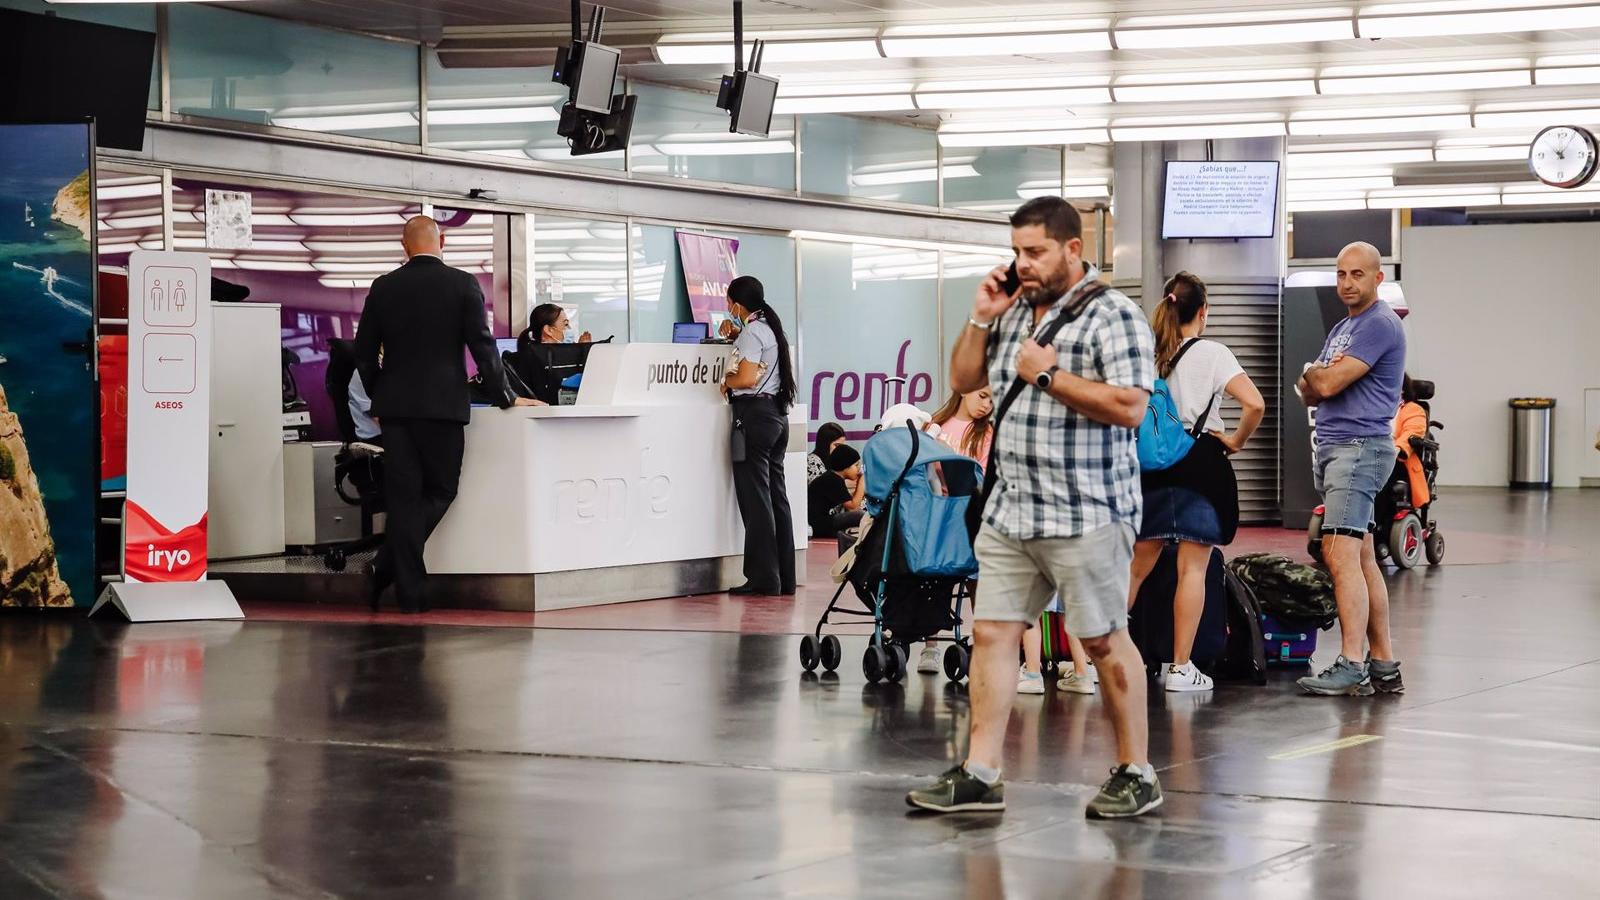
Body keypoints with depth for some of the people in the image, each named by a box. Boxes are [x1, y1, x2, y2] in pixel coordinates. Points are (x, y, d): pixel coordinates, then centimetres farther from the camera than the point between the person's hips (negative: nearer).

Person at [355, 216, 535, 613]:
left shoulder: (383, 288, 5)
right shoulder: (462, 284, -3)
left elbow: (364, 353, 8)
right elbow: (483, 347, -4)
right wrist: (506, 398, 5)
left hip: (394, 406, 3)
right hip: (443, 405, -3)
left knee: (404, 498, 5)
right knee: (440, 491, 9)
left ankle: (410, 592, 3)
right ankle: (386, 566, -7)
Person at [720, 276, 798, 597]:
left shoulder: (751, 333, -10)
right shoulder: (772, 329, 17)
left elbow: (748, 378, -20)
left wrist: (726, 381, -2)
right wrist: (737, 335, 28)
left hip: (754, 414, -9)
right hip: (777, 413, 9)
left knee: (755, 497, -7)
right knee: (776, 495, 10)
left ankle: (764, 578, -8)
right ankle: (784, 577, 11)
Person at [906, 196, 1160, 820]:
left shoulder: (1112, 316, -10)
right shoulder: (1015, 312, 14)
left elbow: (1130, 407, -20)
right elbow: (963, 381, 20)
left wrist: (1048, 374, -16)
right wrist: (981, 319, 5)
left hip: (1085, 515, -7)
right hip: (1010, 512, 8)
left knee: (1104, 641, 1)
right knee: (991, 633, 5)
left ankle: (1136, 775, 13)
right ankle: (978, 775, 9)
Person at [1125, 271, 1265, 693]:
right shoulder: (1211, 354, -5)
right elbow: (1255, 404, -16)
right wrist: (1236, 441, -1)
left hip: (1150, 465, 4)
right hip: (1197, 468, -4)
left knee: (1137, 565, 11)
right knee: (1193, 568, 0)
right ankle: (1181, 667, -1)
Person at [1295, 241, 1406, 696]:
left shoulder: (1379, 325, -10)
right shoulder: (1342, 328, 22)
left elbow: (1327, 384, -16)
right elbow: (1308, 393, 18)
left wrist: (1312, 371, 6)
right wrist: (1318, 377, -4)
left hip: (1360, 447, -10)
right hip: (1334, 449, 10)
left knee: (1342, 556, -17)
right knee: (1362, 559, 10)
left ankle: (1351, 664, -21)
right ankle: (1384, 665, 13)